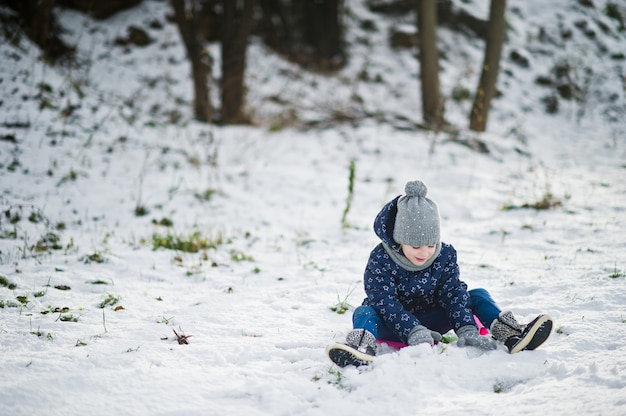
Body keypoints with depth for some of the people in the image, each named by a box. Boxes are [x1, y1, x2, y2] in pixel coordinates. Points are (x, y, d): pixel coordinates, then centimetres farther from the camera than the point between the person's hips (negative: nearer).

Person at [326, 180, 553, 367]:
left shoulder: (445, 255, -8)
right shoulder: (380, 260, -21)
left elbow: (454, 294, -15)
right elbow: (386, 303, -29)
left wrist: (466, 330, -33)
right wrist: (414, 333, -44)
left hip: (430, 321, 4)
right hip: (395, 325, -3)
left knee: (478, 296, -9)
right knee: (364, 313, -34)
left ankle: (510, 335, -30)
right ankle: (362, 351, -67)